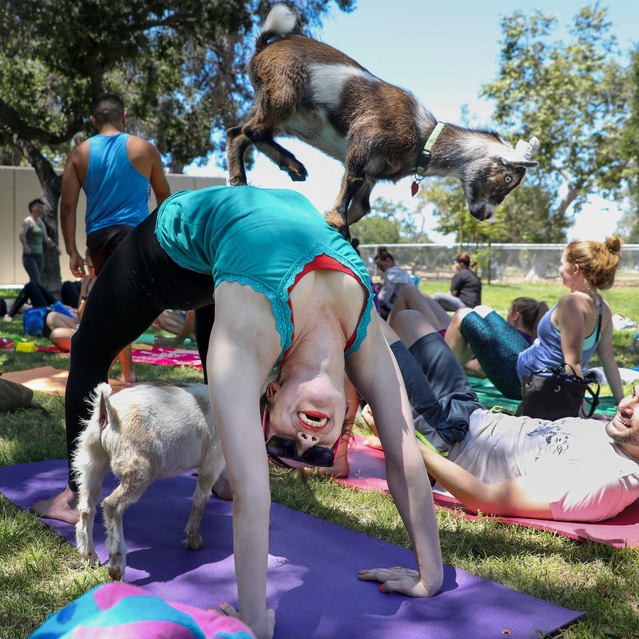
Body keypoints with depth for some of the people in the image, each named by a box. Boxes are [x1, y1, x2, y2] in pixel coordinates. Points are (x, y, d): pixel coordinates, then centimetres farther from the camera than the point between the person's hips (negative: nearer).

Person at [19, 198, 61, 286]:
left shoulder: (41, 223, 15)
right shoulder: (28, 221, -8)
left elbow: (46, 239, 25)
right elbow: (21, 236, -22)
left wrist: (56, 247, 17)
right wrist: (25, 246, -39)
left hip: (39, 256, 7)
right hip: (29, 256, -7)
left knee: (34, 282, 7)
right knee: (36, 282, -18)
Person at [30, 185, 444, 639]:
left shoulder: (365, 336, -34)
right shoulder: (253, 335, -47)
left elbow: (406, 458, -28)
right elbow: (250, 493, -48)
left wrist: (432, 577, -23)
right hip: (185, 235, -4)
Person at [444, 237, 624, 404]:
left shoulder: (572, 302, -28)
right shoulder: (602, 307, -1)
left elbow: (573, 362, -29)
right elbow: (608, 357, 0)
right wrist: (621, 402, 7)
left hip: (522, 379, -9)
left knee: (463, 317, 5)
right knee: (480, 312, 23)